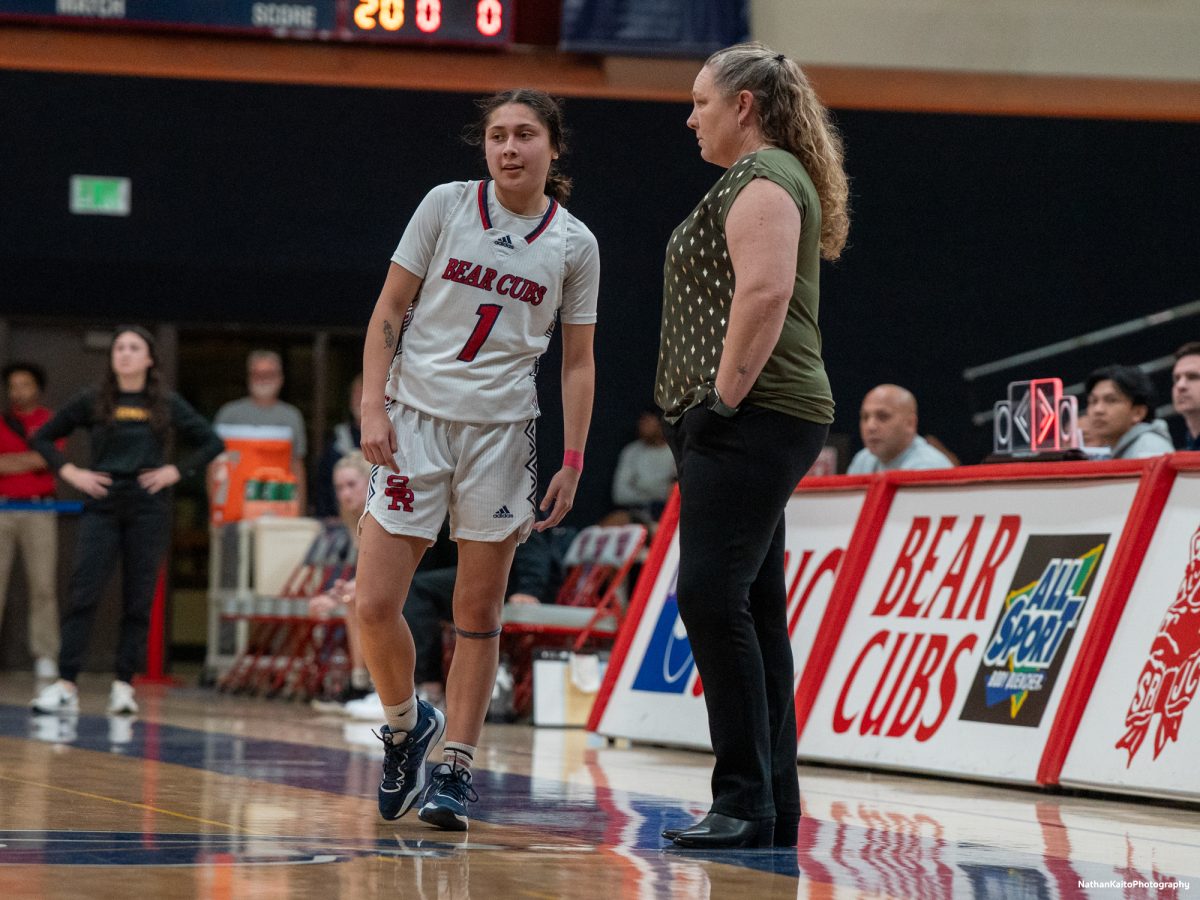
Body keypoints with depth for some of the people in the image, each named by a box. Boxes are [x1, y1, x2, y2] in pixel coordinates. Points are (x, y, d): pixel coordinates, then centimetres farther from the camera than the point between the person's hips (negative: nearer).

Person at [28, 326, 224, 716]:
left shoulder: (167, 404, 6)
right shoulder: (92, 401, 5)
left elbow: (212, 443, 11)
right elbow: (43, 438, 12)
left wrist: (176, 471, -1)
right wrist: (70, 473, -1)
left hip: (149, 508, 1)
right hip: (102, 507, 0)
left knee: (138, 601, 1)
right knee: (83, 595, -9)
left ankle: (124, 685, 6)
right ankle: (65, 686, -11)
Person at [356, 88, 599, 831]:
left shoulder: (575, 245, 3)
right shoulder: (446, 206, 1)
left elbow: (578, 362, 7)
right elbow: (391, 306, 3)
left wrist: (573, 462, 0)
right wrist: (373, 406, -6)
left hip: (502, 429, 0)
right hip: (416, 416, 0)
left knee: (479, 613, 2)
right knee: (375, 606, -7)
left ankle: (456, 770, 10)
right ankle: (407, 724, 19)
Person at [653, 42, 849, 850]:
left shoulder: (762, 179, -9)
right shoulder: (770, 179, 24)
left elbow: (762, 295, -21)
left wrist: (723, 397, -21)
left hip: (752, 418, -11)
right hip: (756, 422, 11)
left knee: (711, 595, -15)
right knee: (753, 608, 9)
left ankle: (747, 801, -16)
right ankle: (774, 806, 9)